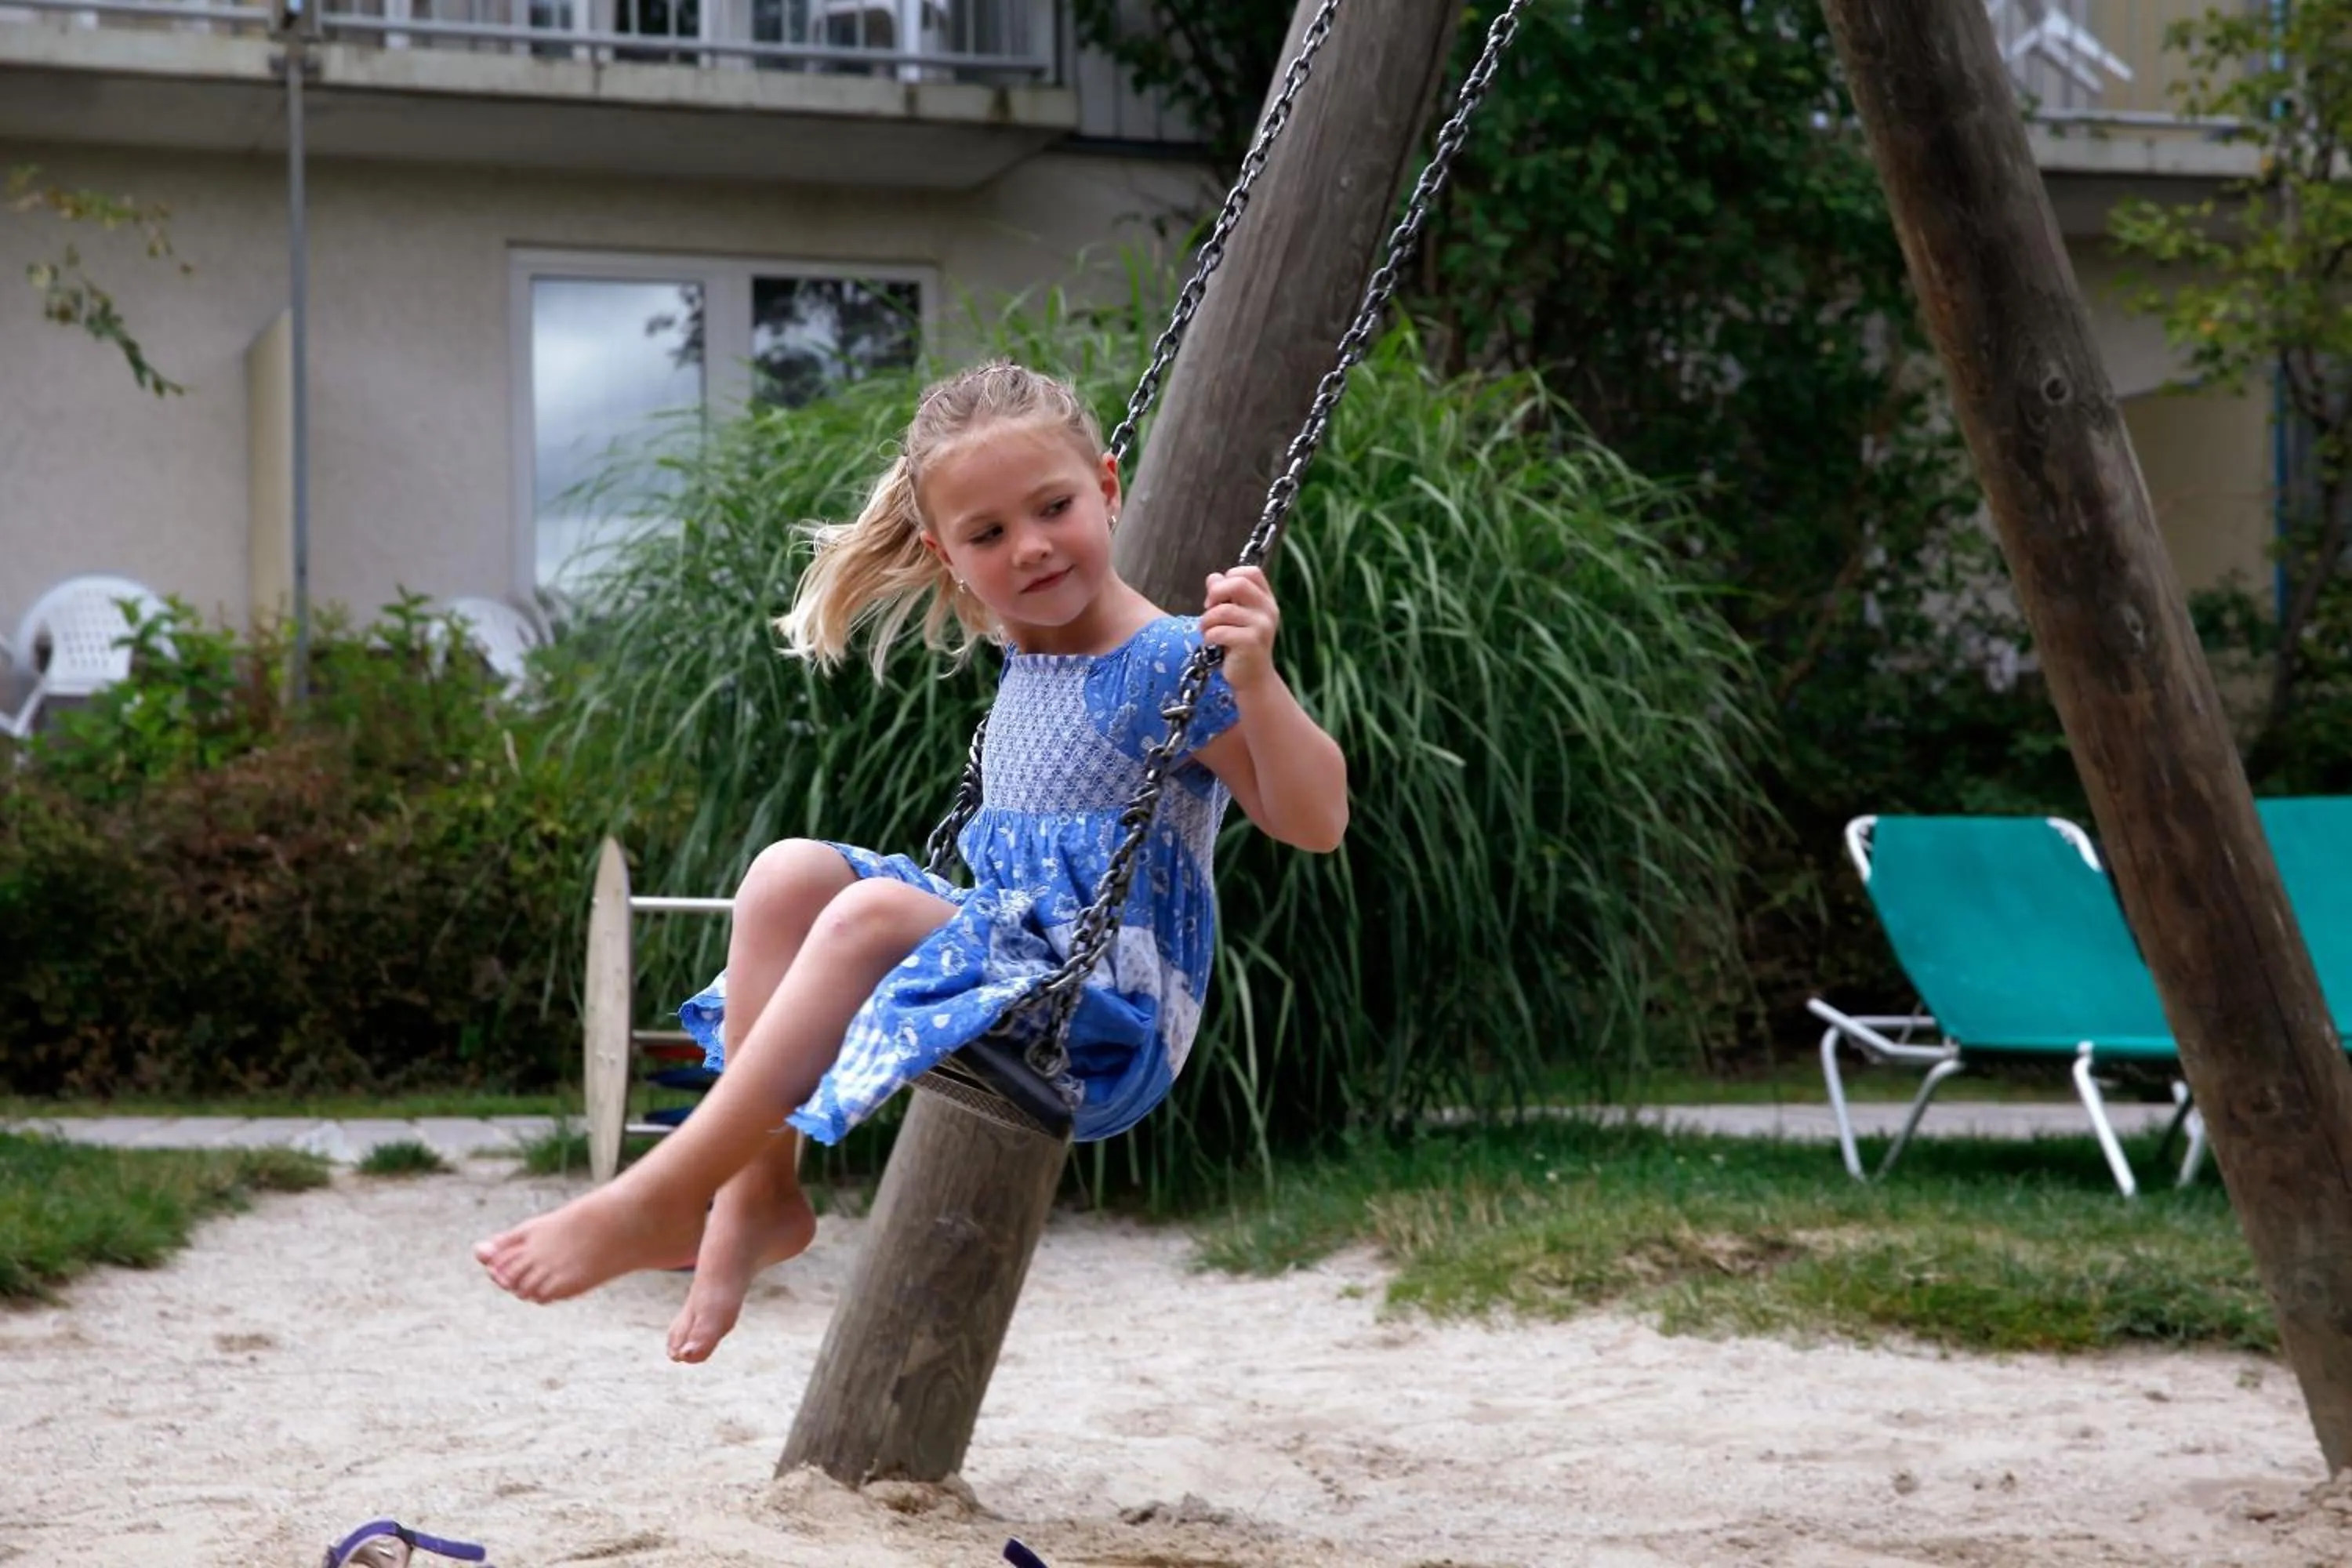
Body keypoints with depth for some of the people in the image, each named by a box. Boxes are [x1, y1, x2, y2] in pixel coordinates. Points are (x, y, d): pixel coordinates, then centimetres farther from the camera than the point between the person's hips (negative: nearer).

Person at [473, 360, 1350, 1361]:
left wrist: (1254, 680, -31)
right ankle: (758, 1188, -13)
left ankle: (665, 1199, -28)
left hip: (1114, 1023, -8)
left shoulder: (1172, 666, -11)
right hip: (1006, 961, 8)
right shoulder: (1026, 654, 12)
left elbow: (1315, 821, -17)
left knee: (873, 912, -30)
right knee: (788, 874, -12)